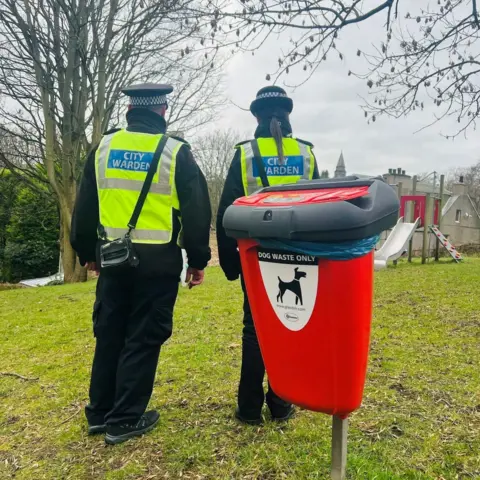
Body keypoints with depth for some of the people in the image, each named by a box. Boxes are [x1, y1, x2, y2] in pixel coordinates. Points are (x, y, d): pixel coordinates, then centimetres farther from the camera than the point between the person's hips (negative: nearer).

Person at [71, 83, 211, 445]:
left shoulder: (104, 148, 7)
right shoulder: (176, 152, -4)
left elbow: (85, 206, 12)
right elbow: (196, 211, -5)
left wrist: (87, 252, 22)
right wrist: (198, 260, 2)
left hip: (112, 256, 4)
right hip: (158, 259, -4)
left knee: (109, 333, 16)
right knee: (143, 338, 5)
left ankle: (100, 412, 28)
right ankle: (125, 419, 15)